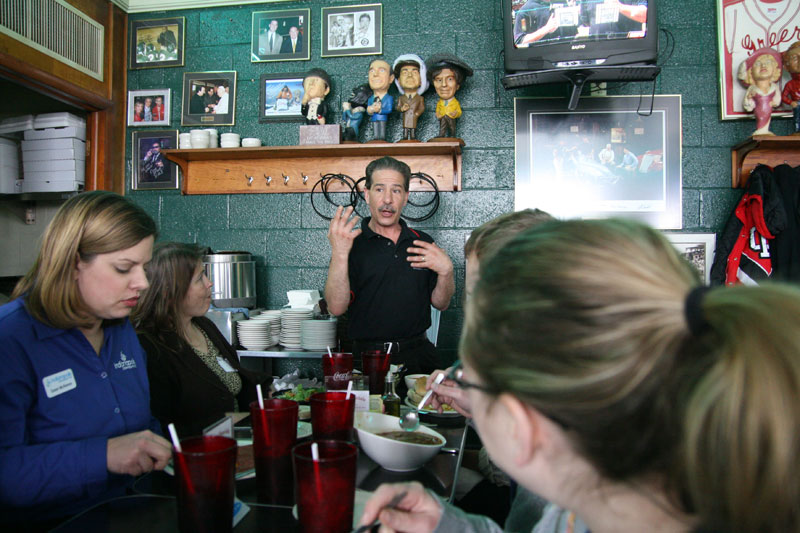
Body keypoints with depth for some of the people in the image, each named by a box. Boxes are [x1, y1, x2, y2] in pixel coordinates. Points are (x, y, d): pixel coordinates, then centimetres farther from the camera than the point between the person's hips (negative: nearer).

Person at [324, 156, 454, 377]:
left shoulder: (423, 243, 10)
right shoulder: (352, 245, 0)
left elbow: (440, 303, 13)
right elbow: (337, 307, -11)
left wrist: (445, 271, -6)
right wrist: (339, 254, -22)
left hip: (419, 356, 3)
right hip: (368, 358, -2)